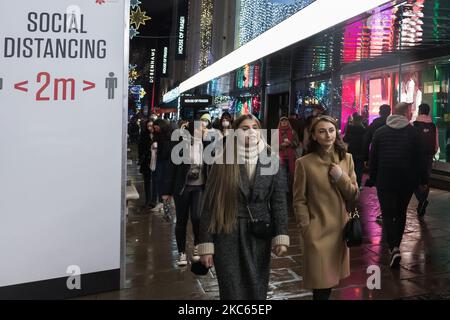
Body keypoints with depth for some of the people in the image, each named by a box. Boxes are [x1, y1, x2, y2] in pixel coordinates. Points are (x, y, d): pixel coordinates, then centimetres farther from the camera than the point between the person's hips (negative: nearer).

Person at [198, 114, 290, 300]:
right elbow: (209, 205, -4)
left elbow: (279, 202, 2)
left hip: (260, 236, 2)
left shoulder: (271, 162, 2)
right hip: (228, 236, -2)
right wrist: (206, 245, -7)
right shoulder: (223, 163, -3)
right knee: (232, 292, 7)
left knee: (257, 291, 12)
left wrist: (281, 236, -8)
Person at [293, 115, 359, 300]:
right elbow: (299, 201, -6)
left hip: (340, 229, 4)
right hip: (318, 231, -4)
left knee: (331, 280, 17)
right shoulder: (304, 163, -10)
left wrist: (341, 178, -13)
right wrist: (306, 231, -10)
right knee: (321, 283, 3)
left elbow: (354, 196, 3)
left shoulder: (346, 158, 4)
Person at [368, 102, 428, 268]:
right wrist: (423, 179, 7)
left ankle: (393, 248, -17)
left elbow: (373, 158, 2)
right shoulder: (413, 133, -2)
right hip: (407, 181, 1)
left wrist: (373, 179, 10)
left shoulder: (380, 132, 1)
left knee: (387, 214, 1)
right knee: (401, 213, 17)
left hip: (385, 181, -1)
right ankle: (396, 245, 27)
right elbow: (419, 158, -2)